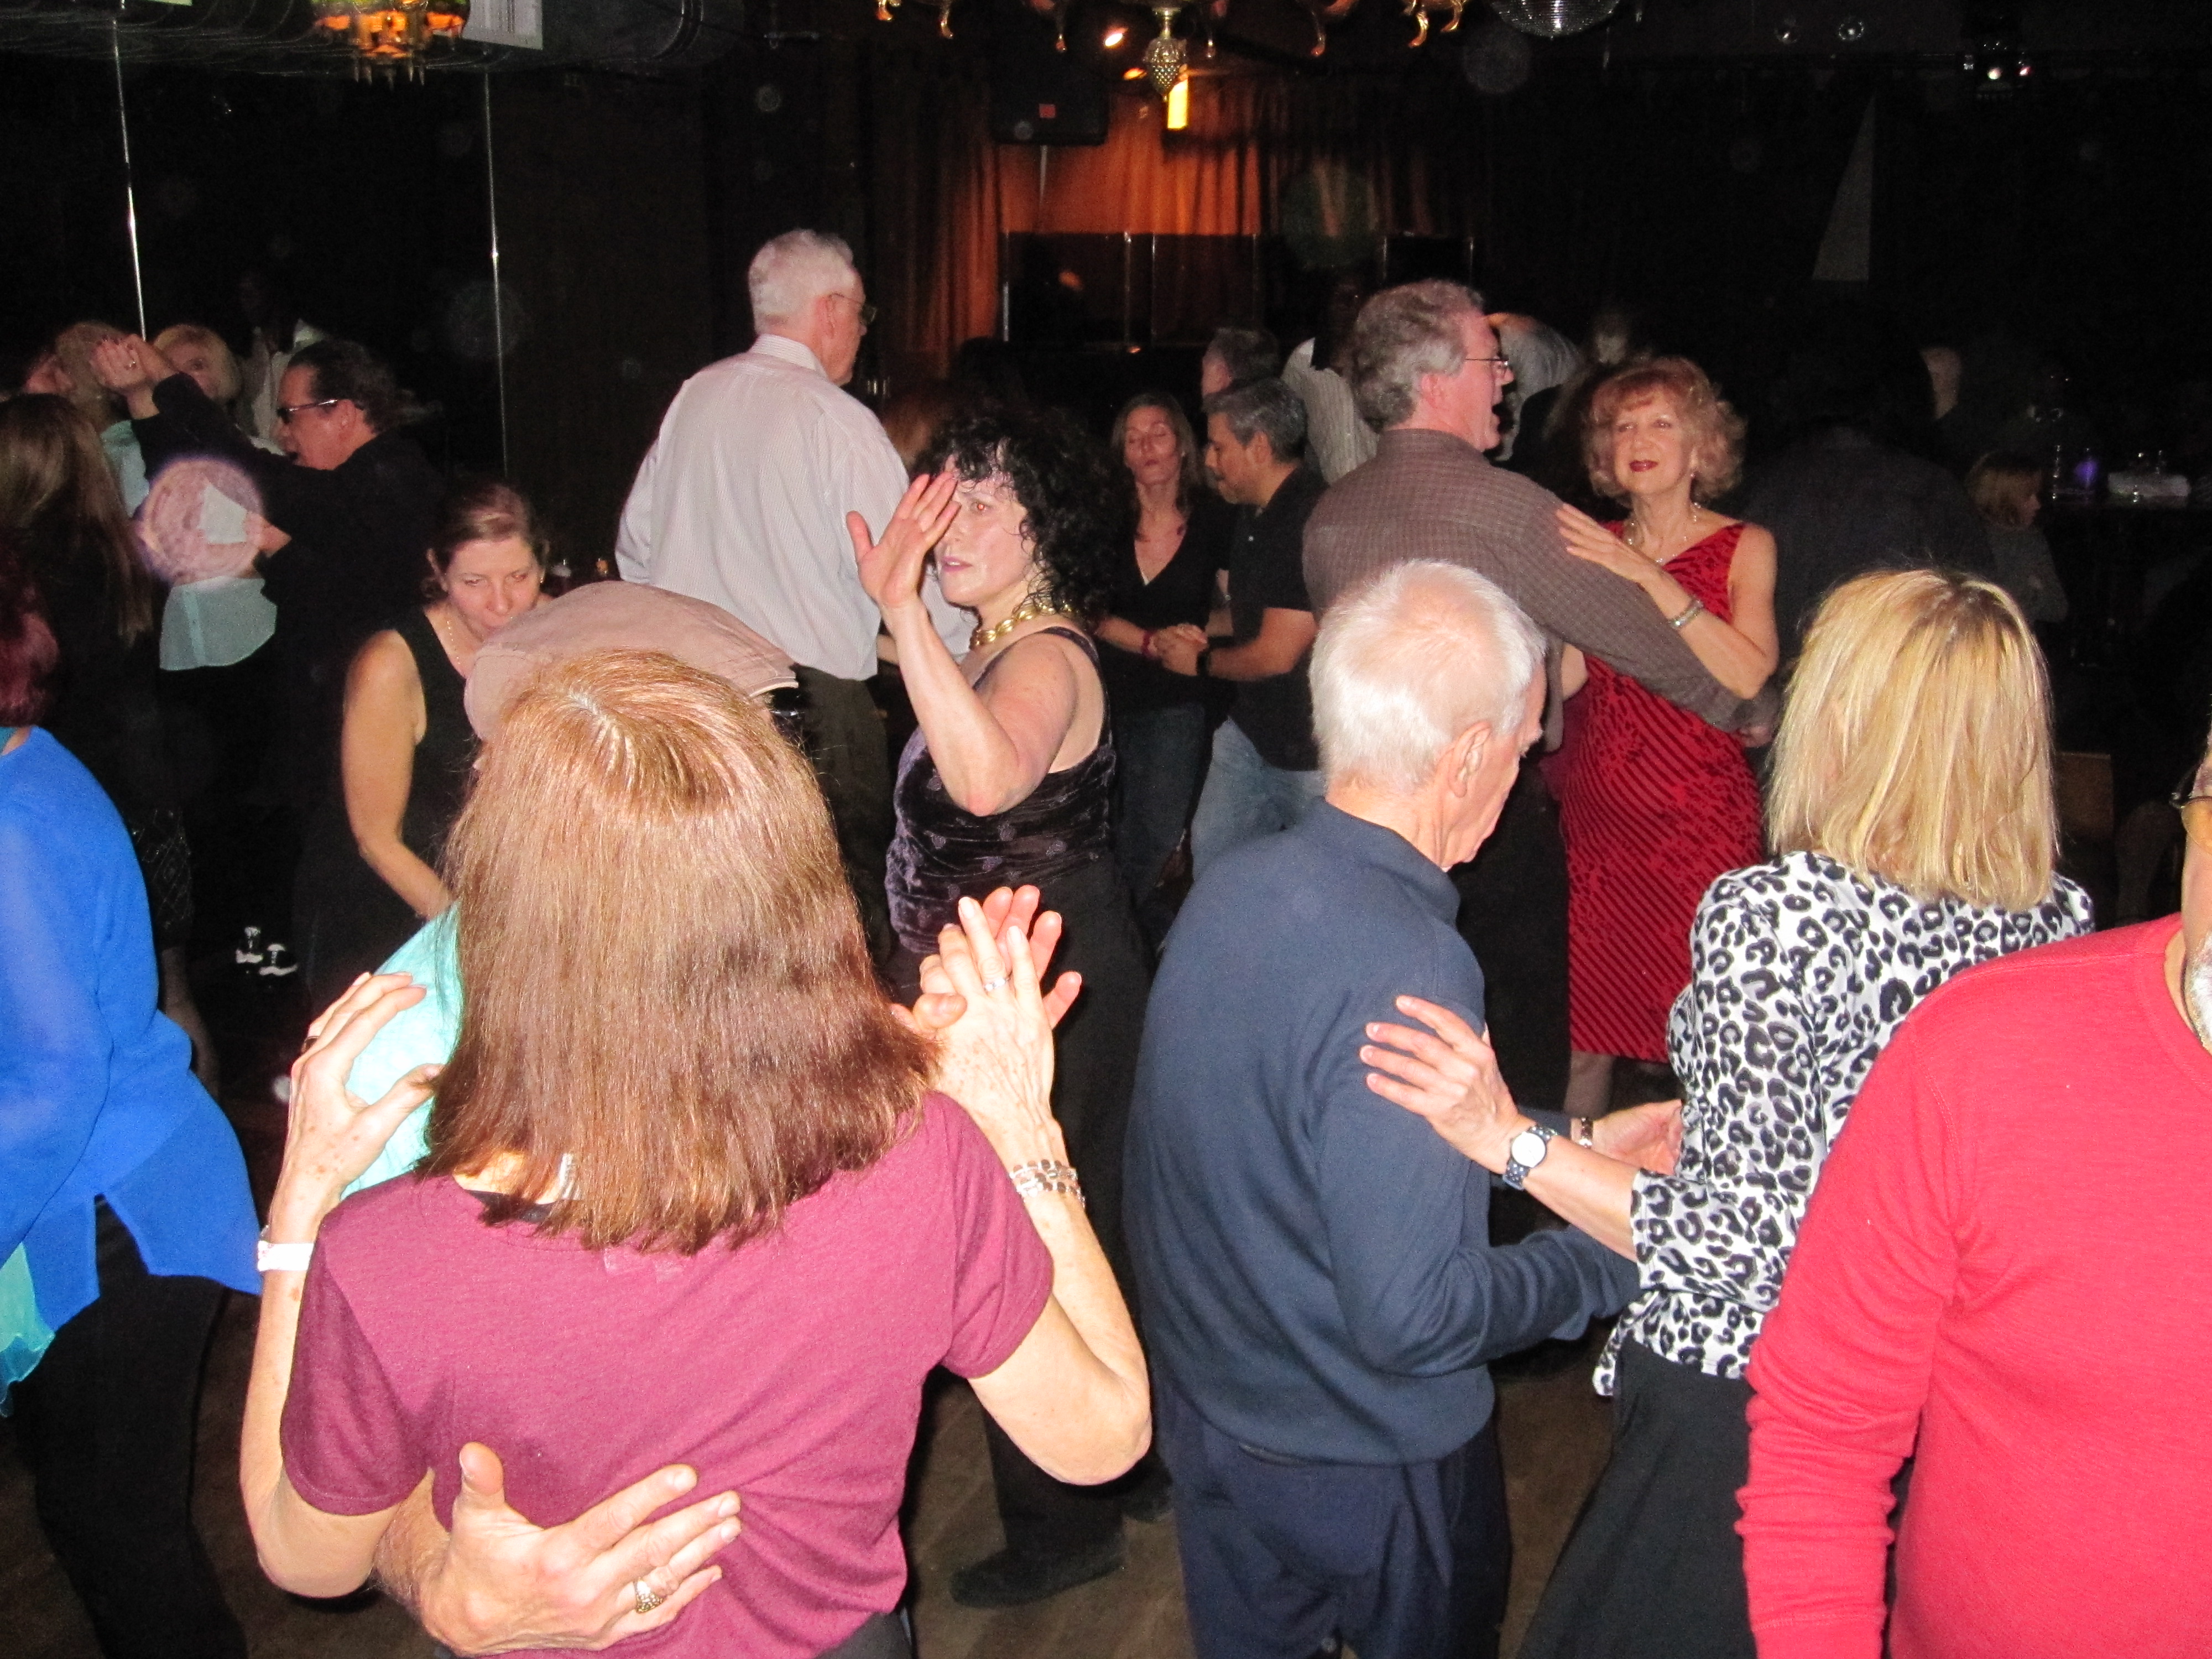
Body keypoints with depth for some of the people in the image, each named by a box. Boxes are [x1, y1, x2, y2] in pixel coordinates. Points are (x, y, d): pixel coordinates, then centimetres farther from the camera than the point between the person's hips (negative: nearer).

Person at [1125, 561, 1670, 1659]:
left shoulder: (1232, 885, -7)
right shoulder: (1405, 970, -32)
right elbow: (1410, 1315, -30)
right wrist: (1612, 1256, -15)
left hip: (1206, 1414, 7)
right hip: (1371, 1470, -6)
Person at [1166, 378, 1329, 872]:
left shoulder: (1310, 520, -24)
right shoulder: (1254, 514, 8)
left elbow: (1276, 654, -23)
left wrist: (1201, 661, -4)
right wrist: (1202, 628, 7)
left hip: (1312, 751, -9)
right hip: (1251, 729, 9)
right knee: (1209, 854, 14)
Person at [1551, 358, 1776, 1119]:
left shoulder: (1743, 548, 1)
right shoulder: (1595, 544, 9)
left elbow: (1747, 675, -17)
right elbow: (1565, 676, 0)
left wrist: (1649, 577, -21)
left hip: (1701, 814, -3)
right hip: (1598, 813, 3)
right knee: (1586, 1023, 4)